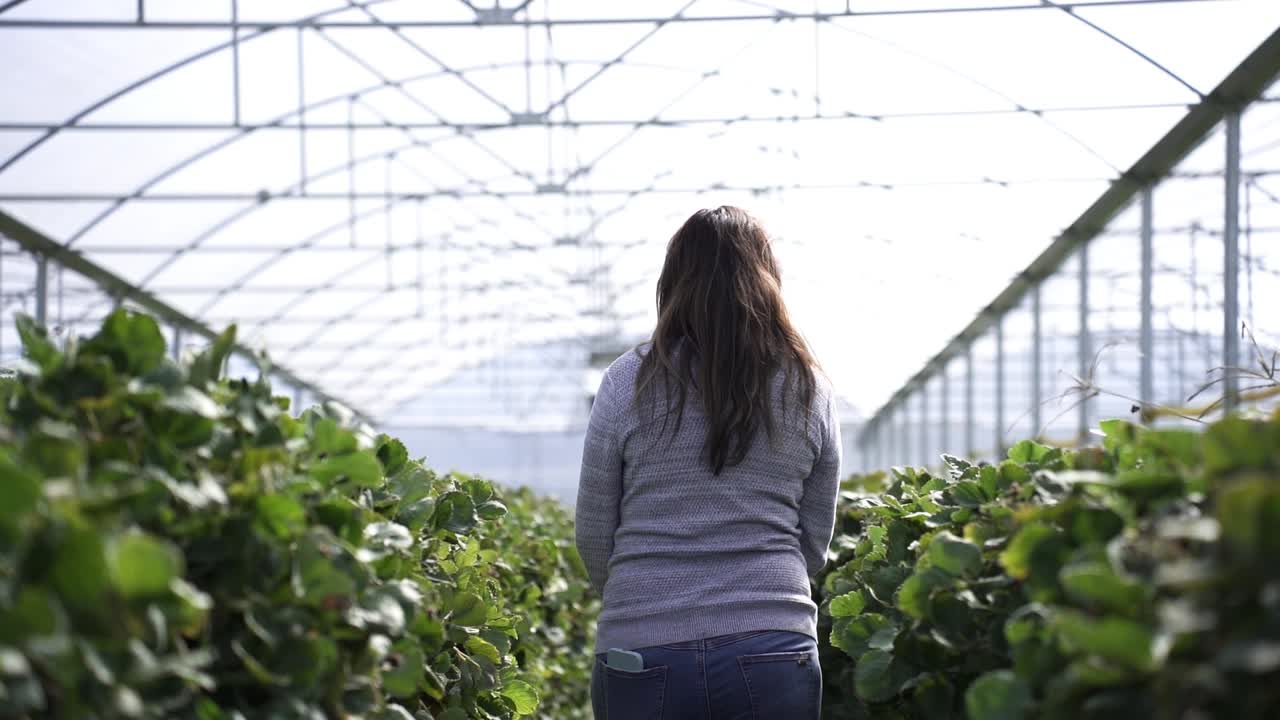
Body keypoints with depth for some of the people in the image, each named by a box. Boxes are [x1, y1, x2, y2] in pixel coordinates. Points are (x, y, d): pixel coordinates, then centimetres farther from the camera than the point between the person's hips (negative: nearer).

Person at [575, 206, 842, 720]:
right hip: (774, 654, 1)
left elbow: (594, 535, 5)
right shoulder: (811, 391, 5)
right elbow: (815, 543, 10)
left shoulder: (629, 381, -1)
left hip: (642, 655, -1)